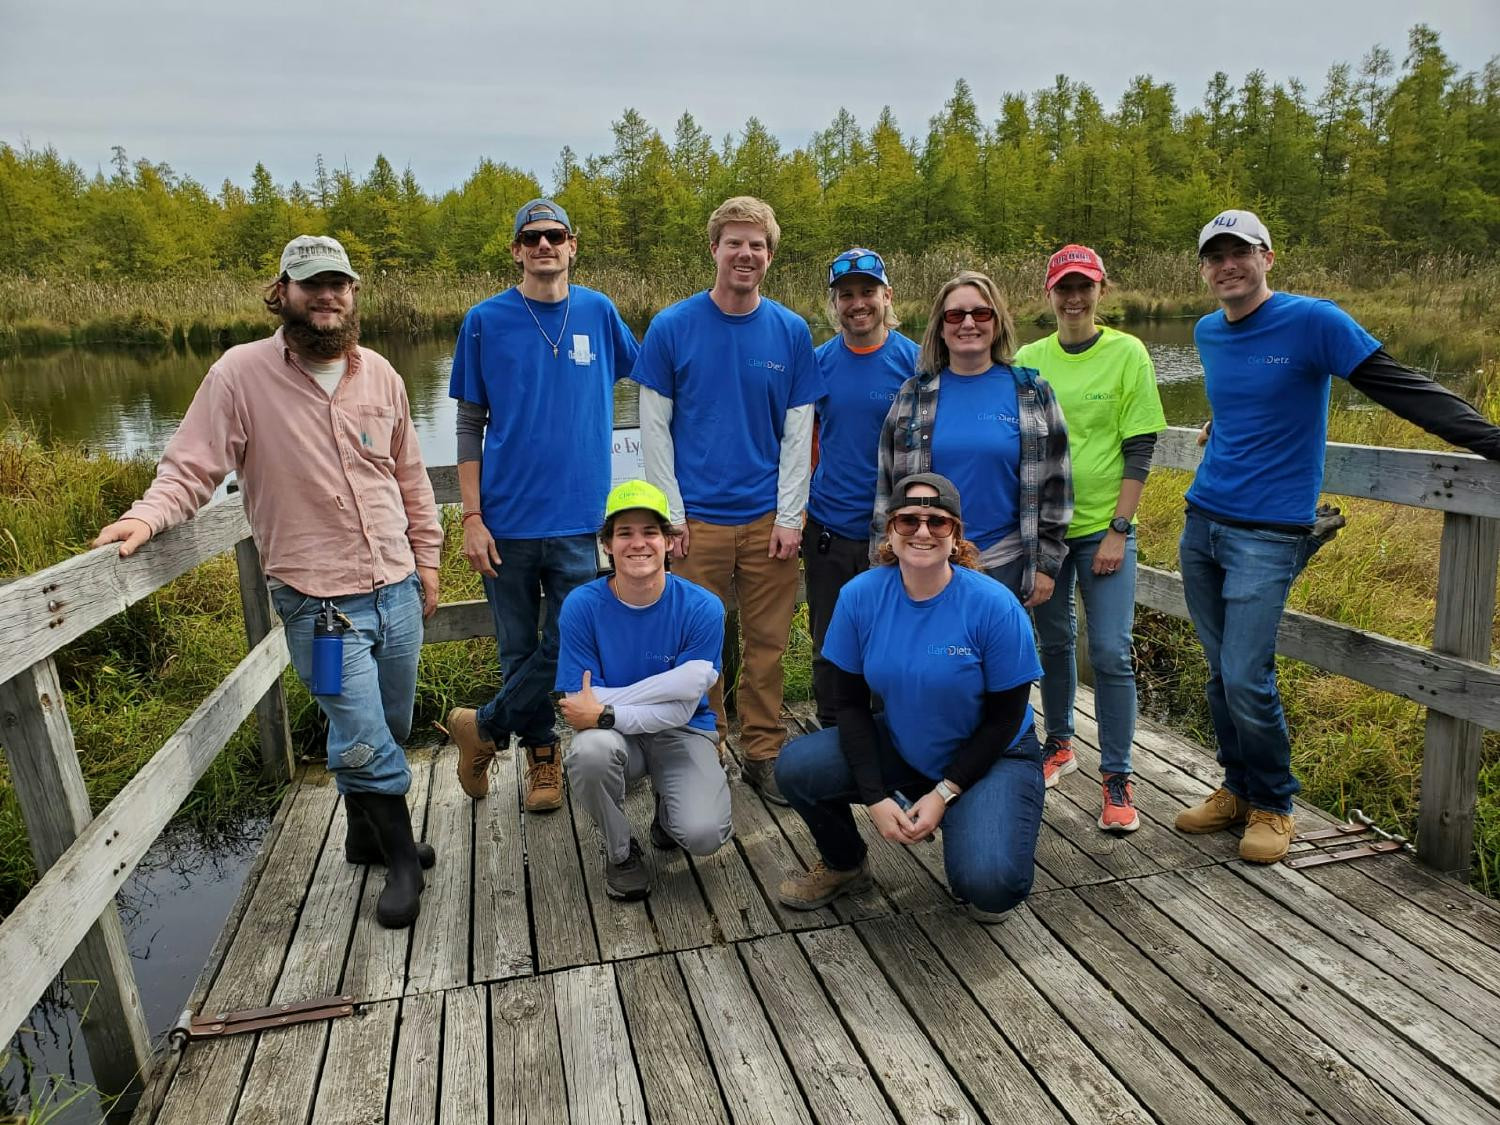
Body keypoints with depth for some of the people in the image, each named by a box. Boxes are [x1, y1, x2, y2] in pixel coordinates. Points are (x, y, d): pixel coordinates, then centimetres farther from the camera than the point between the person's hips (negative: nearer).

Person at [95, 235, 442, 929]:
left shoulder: (378, 373, 6)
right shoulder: (241, 373, -6)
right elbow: (191, 468, -5)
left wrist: (426, 555, 14)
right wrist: (147, 516, -23)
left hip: (397, 588, 5)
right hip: (319, 603, -4)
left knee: (387, 732, 16)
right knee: (363, 742, -4)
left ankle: (367, 834, 40)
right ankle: (403, 860, 19)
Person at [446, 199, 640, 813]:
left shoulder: (598, 312, 5)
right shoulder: (486, 321, 1)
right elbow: (470, 426, 1)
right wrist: (471, 517, -5)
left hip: (577, 516, 1)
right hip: (508, 518, -1)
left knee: (567, 646, 1)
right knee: (520, 649, 8)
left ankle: (482, 728, 24)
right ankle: (542, 756, 30)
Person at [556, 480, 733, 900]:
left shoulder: (701, 608, -15)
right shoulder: (582, 606, -14)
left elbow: (680, 710, -16)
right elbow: (580, 710, -17)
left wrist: (605, 711, -28)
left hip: (682, 733, 0)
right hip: (616, 735, 1)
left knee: (703, 835, -25)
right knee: (590, 750, -35)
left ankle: (669, 806, 15)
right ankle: (620, 851, -3)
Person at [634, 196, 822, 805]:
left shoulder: (791, 332, 5)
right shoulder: (671, 327, 0)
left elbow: (798, 433, 5)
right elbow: (654, 428, 0)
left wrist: (790, 515, -2)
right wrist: (671, 514, -5)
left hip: (769, 519, 2)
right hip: (697, 519, -1)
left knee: (767, 643, 8)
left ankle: (763, 753, 24)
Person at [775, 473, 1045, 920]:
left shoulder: (994, 605, -21)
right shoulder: (860, 596, -14)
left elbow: (1004, 718, -12)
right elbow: (851, 703, -7)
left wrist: (944, 793, -17)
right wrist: (875, 798, -16)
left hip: (991, 757, -3)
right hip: (900, 748, 3)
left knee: (987, 884, -26)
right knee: (795, 767, -17)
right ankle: (845, 865, 13)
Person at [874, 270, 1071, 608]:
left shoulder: (1032, 393, 2)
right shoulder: (914, 394, 4)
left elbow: (1054, 482, 4)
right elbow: (888, 483, 6)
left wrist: (1046, 563, 2)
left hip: (1006, 565, 0)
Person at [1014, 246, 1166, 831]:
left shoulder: (1127, 354, -3)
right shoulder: (1028, 360, 4)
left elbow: (1139, 451, -5)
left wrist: (1118, 530, -11)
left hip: (1104, 527, -2)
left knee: (1111, 652, -5)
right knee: (1054, 641, 13)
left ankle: (1116, 777, 7)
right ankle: (1059, 745, 32)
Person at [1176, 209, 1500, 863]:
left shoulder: (1313, 321, -8)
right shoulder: (1207, 333, 11)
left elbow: (1403, 389, -12)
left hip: (1267, 534, -6)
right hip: (1201, 524, 6)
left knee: (1246, 680, -9)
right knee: (1220, 673, 11)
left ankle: (1273, 806, 13)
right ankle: (1237, 789, 27)